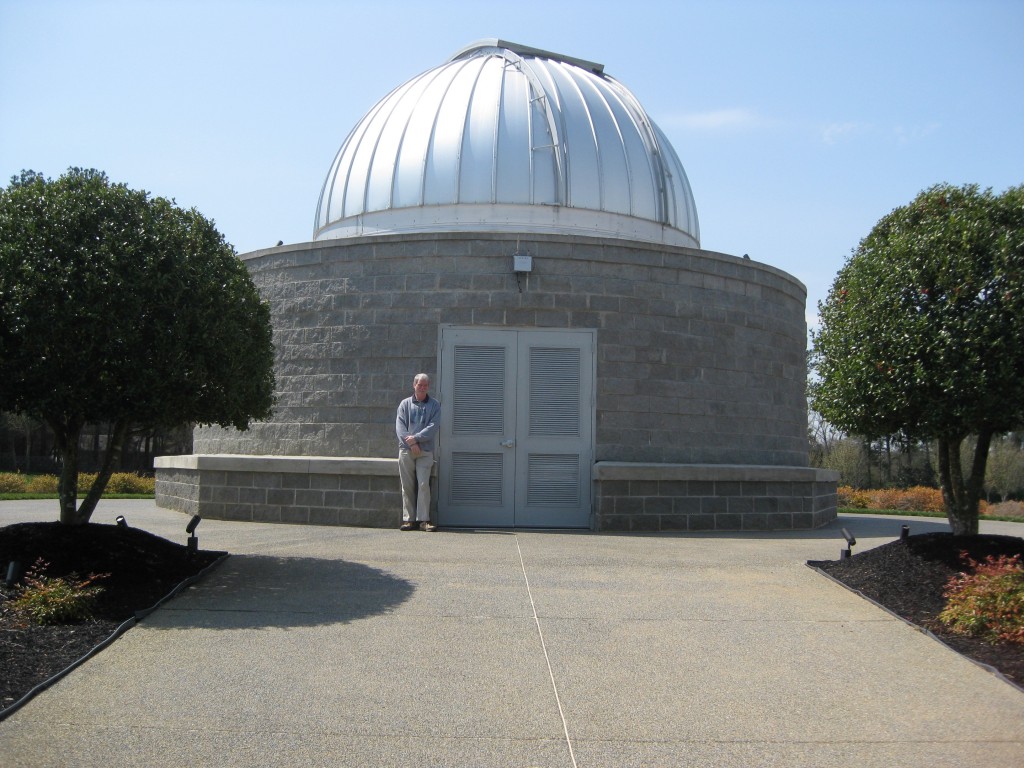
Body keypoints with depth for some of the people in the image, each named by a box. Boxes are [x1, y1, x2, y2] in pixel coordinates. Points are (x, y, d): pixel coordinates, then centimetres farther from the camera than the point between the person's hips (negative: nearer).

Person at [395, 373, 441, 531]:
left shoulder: (434, 405, 9)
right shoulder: (405, 404, 12)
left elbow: (432, 427, -3)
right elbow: (400, 426, 2)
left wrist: (416, 438, -13)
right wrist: (410, 443, -11)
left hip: (425, 451, -1)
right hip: (406, 450, 1)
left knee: (423, 484, -9)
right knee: (407, 485, 2)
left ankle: (423, 519, -7)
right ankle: (409, 519, 6)